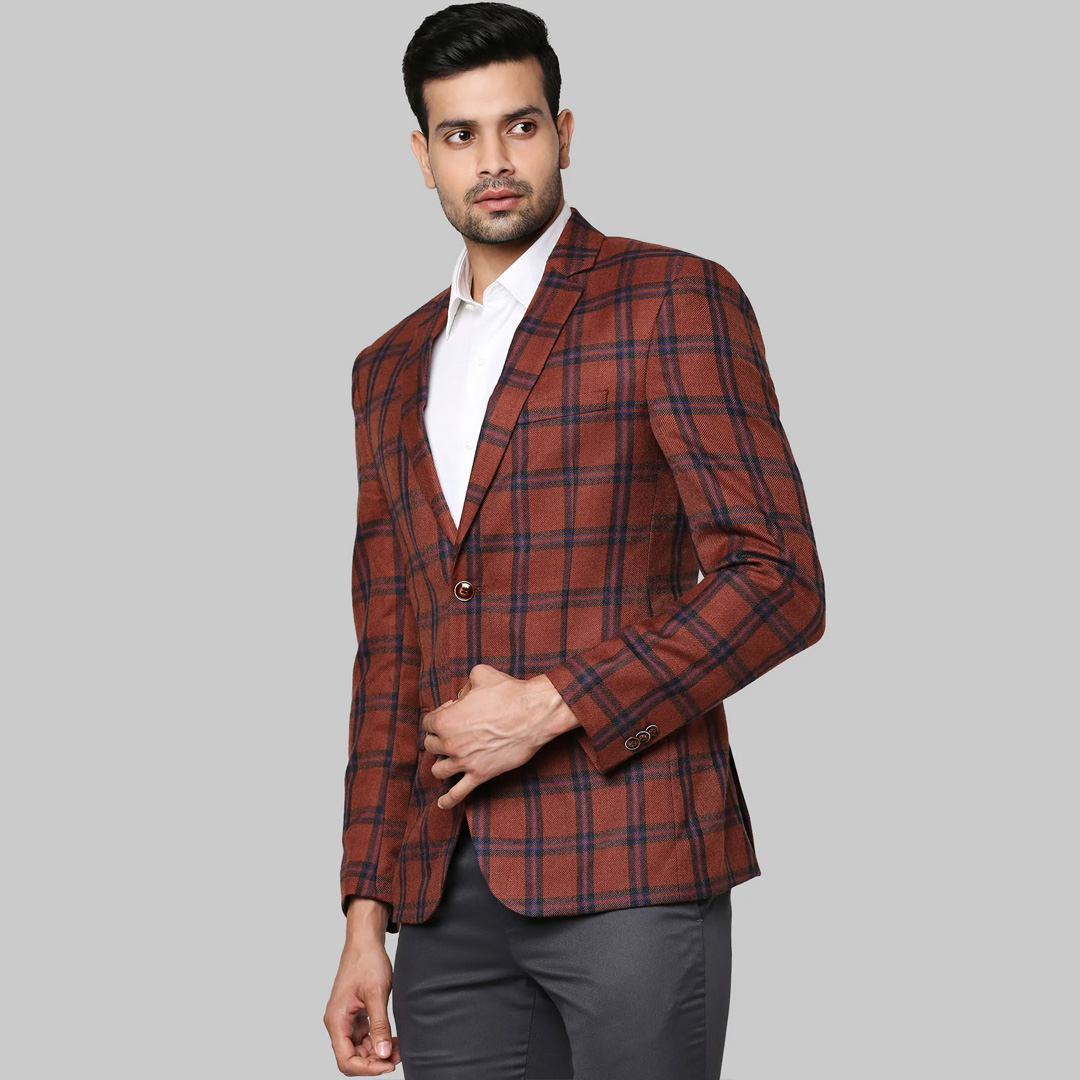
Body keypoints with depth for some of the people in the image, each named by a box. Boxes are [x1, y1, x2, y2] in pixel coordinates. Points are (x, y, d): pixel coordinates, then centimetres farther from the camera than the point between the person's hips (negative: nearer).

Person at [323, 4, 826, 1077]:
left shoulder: (673, 302, 0)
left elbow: (776, 579, -8)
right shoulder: (390, 372, 18)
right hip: (447, 901, 5)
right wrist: (366, 919, 13)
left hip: (629, 869, -5)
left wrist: (550, 706, -12)